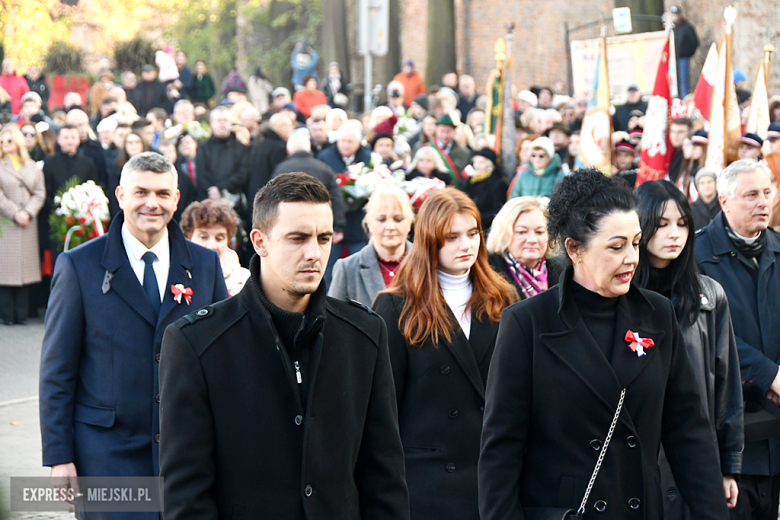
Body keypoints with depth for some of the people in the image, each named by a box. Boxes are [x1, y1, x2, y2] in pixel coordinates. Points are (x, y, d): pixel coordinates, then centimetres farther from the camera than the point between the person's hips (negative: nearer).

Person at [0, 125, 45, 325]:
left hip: (27, 224, 3)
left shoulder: (32, 166, 12)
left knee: (25, 268, 1)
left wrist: (28, 212, -9)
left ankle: (21, 314, 5)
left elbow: (40, 193, 6)